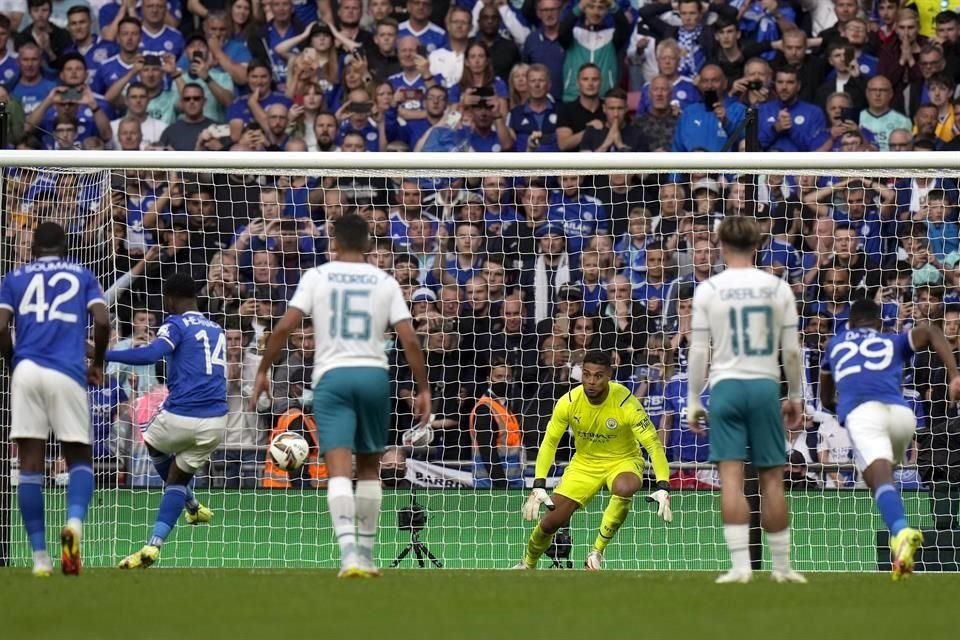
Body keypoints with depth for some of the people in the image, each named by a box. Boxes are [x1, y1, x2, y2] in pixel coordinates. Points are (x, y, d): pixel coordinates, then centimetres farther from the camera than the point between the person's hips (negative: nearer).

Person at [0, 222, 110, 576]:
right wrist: (97, 364, 16)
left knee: (30, 464, 4)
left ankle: (40, 557, 1)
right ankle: (74, 522, -20)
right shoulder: (82, 276, 16)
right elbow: (102, 322, 1)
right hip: (67, 374, 0)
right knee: (80, 458, 10)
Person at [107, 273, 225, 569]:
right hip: (215, 421, 5)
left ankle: (192, 507, 42)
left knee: (153, 443, 29)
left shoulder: (176, 325, -4)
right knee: (178, 477, 17)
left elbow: (151, 354, -23)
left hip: (181, 417, -5)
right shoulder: (215, 329, 17)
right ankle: (154, 545, 4)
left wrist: (103, 354, -24)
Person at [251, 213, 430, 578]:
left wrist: (263, 371, 7)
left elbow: (284, 328, -4)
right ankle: (366, 553, 22)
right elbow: (410, 340, 1)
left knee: (339, 468, -11)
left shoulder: (317, 277, 4)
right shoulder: (385, 282, 7)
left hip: (332, 376, -2)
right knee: (369, 466, 18)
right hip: (374, 374, 2)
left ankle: (349, 548, -29)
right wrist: (423, 388, 8)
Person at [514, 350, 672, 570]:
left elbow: (653, 444, -23)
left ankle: (597, 552, -20)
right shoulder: (569, 402, -17)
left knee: (624, 488, -39)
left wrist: (663, 488, -35)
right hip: (584, 463, 3)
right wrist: (539, 486, -16)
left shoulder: (625, 403, -26)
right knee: (551, 520, -5)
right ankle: (528, 564, 28)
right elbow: (549, 442, -6)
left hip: (623, 460, -3)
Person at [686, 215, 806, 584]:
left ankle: (740, 565, -12)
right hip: (765, 386, 2)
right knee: (772, 478, 7)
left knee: (731, 477, -5)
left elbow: (698, 351, -1)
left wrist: (693, 402, 6)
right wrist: (795, 396, 16)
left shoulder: (708, 290, -1)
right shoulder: (777, 287, 4)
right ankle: (782, 565, 12)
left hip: (726, 386, -1)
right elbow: (792, 349, 5)